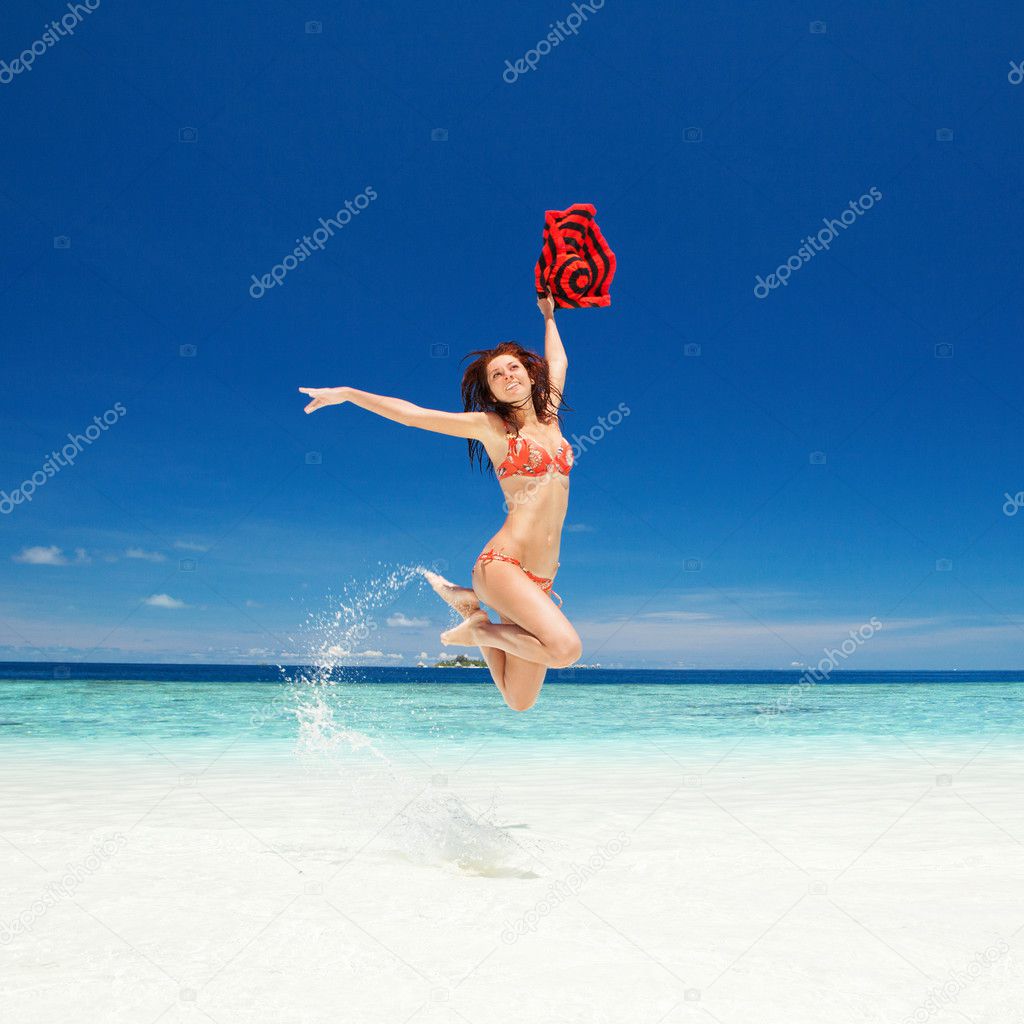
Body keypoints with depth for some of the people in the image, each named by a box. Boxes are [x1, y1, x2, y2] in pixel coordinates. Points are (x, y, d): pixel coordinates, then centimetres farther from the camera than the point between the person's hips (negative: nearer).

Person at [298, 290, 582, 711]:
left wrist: (548, 316, 47)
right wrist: (347, 393, 2)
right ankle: (478, 628, -4)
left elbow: (557, 362, 34)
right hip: (502, 562, -6)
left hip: (540, 579, 6)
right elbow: (410, 413, 4)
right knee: (566, 649, -29)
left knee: (519, 701, 4)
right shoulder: (490, 426, 3)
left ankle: (470, 605, 19)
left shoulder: (549, 415, 17)